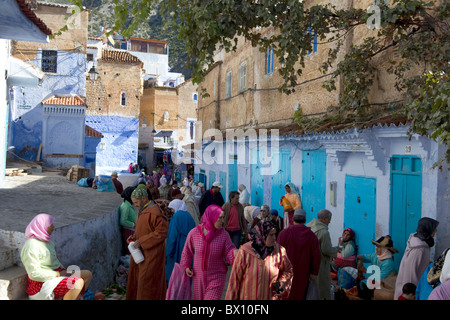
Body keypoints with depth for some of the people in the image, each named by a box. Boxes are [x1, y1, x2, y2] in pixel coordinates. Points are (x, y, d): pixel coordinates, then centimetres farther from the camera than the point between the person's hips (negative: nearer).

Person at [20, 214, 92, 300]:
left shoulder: (47, 241, 13)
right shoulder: (31, 246, -19)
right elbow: (34, 274, -24)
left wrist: (64, 270, 5)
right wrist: (58, 274, -19)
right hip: (41, 285, -10)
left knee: (87, 274, 5)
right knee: (78, 282, -29)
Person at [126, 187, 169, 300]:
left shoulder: (153, 212, -21)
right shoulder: (143, 211, 10)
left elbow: (162, 231, -25)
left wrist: (141, 241, -22)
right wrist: (134, 237, 2)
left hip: (151, 254, -9)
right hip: (142, 252, 10)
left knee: (147, 281, -1)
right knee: (135, 276, 16)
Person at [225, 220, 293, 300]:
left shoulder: (279, 251, -8)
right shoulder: (245, 252, -16)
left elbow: (288, 270, 10)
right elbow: (235, 278, -7)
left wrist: (281, 283, -6)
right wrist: (230, 298, -1)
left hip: (270, 297, 2)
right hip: (247, 297, -2)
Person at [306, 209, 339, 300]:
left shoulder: (308, 226, 2)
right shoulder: (324, 232, -23)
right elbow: (327, 250, -18)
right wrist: (337, 249, -1)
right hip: (320, 264, -8)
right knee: (323, 286, 7)